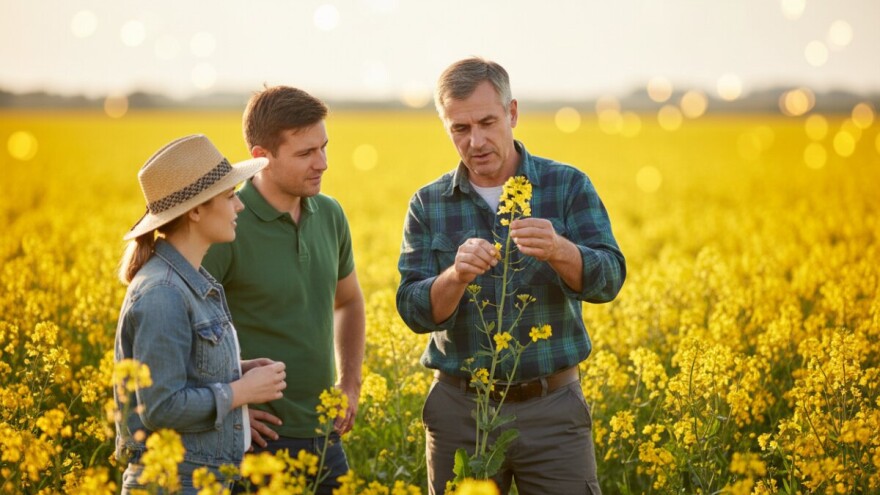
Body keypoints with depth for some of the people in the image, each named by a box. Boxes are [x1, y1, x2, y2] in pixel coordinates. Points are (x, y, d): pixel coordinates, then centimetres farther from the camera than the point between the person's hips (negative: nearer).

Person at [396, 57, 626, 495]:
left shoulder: (569, 186, 0)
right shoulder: (427, 205, 3)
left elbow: (607, 280, -11)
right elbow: (413, 311, -5)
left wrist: (556, 250, -30)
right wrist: (456, 276, -25)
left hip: (553, 406, -1)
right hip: (460, 409, 1)